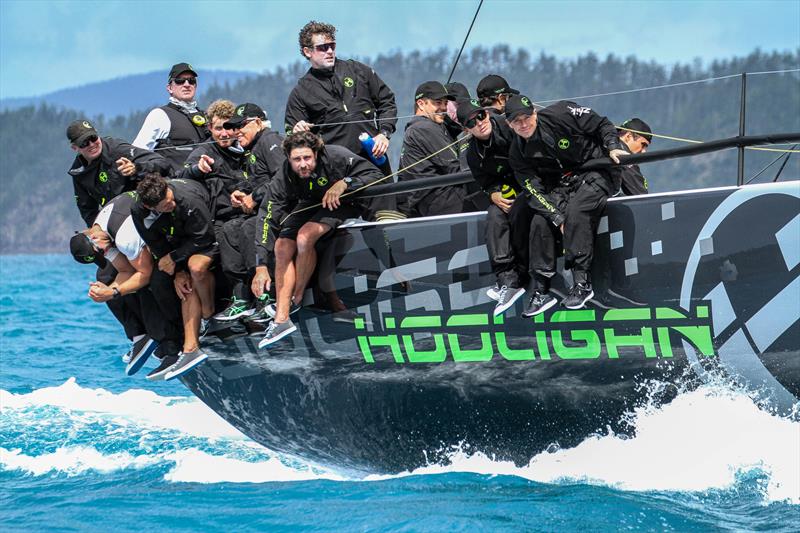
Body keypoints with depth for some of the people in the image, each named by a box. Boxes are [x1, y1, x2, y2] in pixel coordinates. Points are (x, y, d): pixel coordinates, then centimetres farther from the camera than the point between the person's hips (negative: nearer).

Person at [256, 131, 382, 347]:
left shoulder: (336, 157, -30)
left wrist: (345, 182, -37)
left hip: (346, 203, -5)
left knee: (305, 237, -28)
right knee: (282, 246, -14)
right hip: (310, 205, 5)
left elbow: (375, 175, -21)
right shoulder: (283, 180, -21)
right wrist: (261, 266, -30)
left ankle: (296, 301, -10)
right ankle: (281, 320, -14)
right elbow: (269, 220, -23)